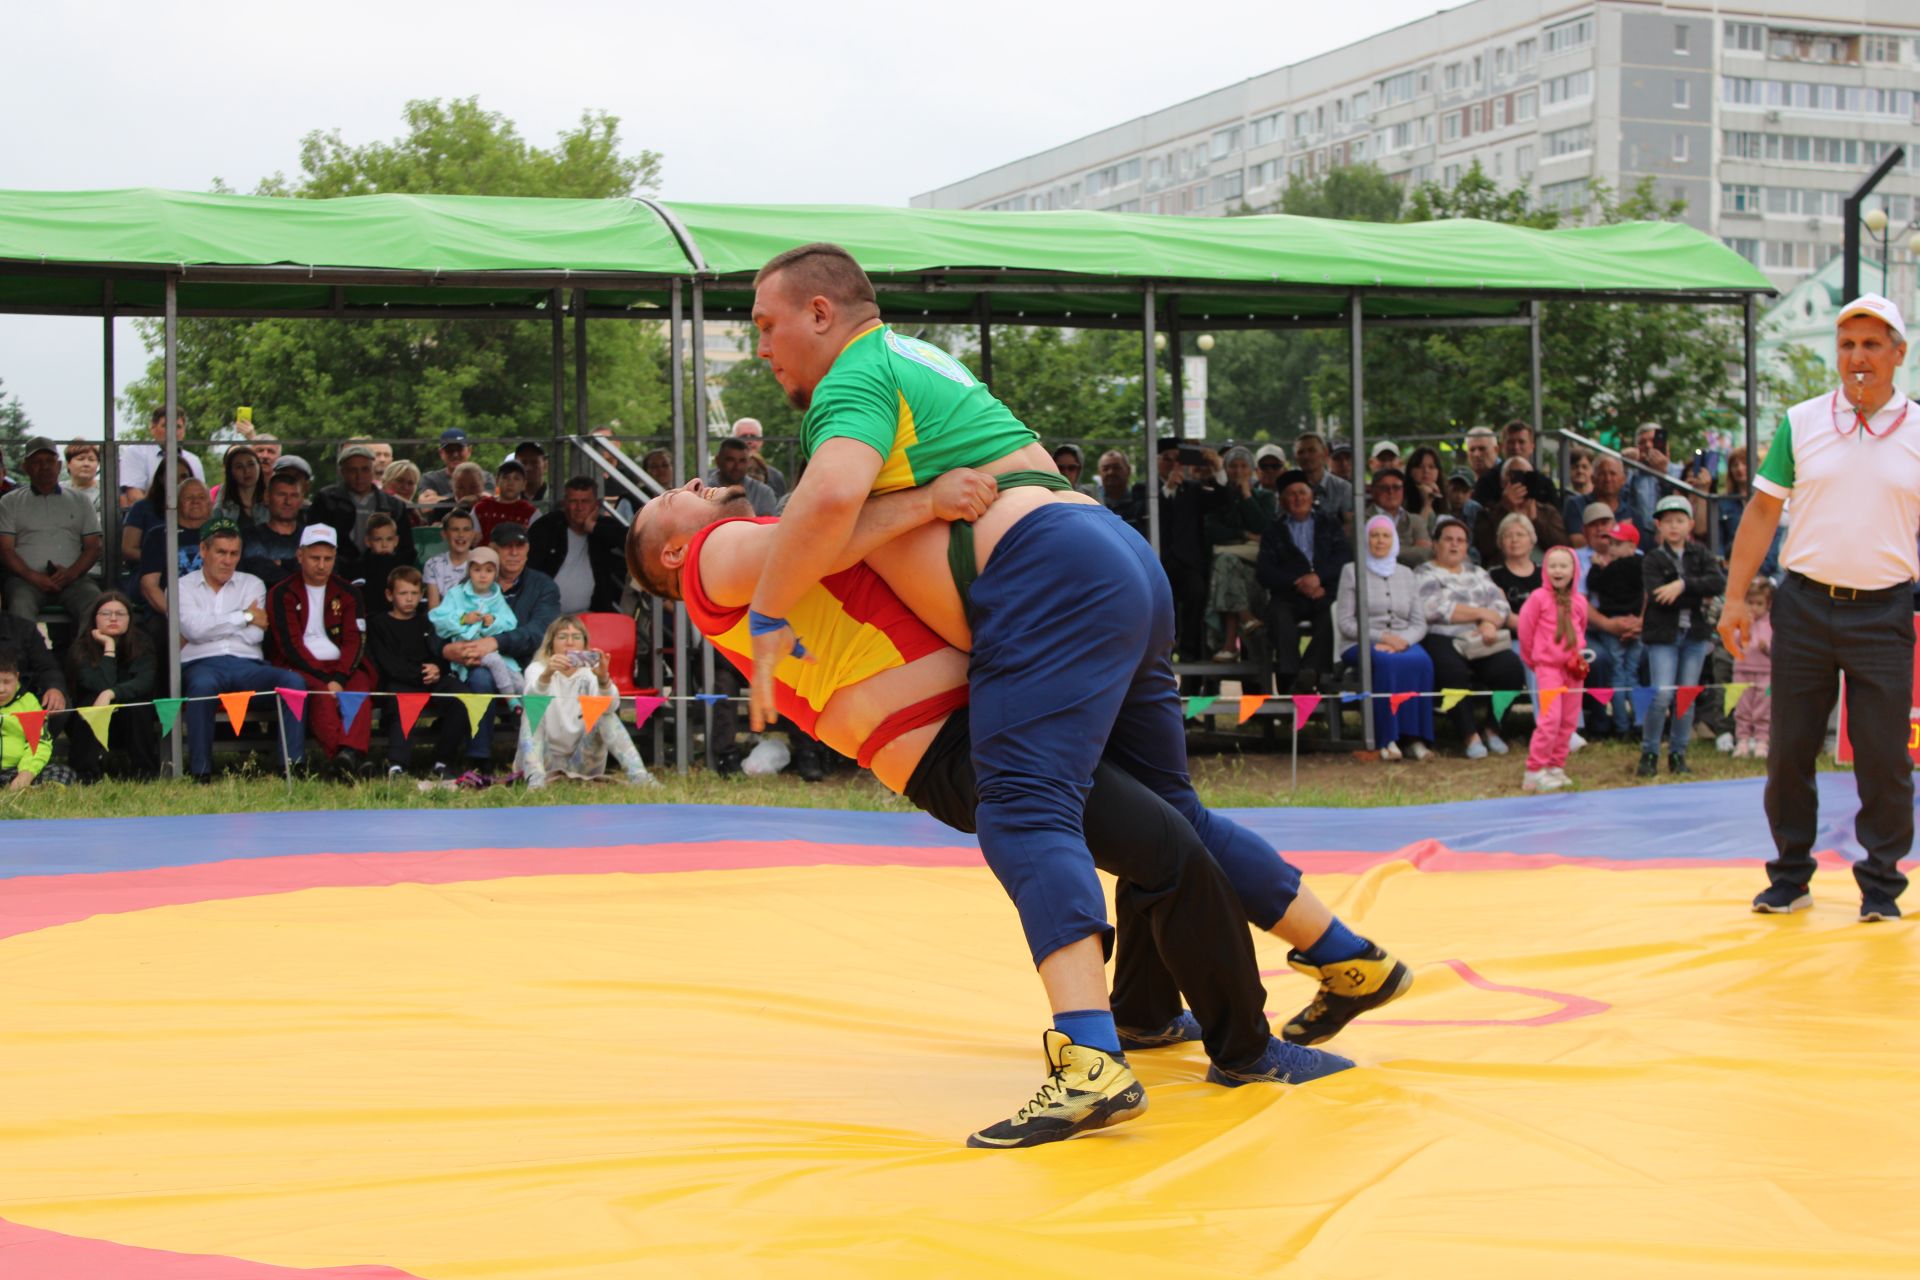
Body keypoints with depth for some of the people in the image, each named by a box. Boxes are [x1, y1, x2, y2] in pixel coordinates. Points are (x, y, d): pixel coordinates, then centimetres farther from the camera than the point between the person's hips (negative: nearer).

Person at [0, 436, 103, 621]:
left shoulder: (80, 501, 21)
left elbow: (93, 547, 14)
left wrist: (71, 573, -8)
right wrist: (33, 577, -11)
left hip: (73, 578, 1)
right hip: (27, 578, -1)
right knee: (20, 607, -36)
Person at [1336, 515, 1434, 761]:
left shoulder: (1405, 574, 18)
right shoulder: (1352, 571, 8)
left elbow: (1420, 623, 11)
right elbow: (1345, 624, 0)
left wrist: (1402, 640, -11)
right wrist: (1381, 637, -13)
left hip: (1402, 643, 3)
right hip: (1362, 645, -3)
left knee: (1421, 661, -32)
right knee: (1386, 662, -38)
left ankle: (1415, 737, -32)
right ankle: (1388, 739, -36)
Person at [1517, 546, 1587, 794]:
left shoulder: (1579, 601, 5)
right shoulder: (1539, 598, -8)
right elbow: (1525, 631, 0)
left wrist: (1579, 653, 12)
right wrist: (1532, 659, 8)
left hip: (1573, 668, 5)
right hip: (1548, 666, -5)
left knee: (1569, 720, 7)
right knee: (1550, 718, -14)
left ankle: (1556, 766, 18)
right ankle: (1534, 771, -8)